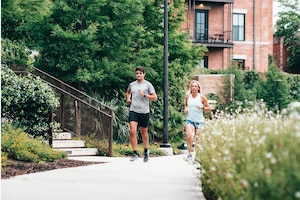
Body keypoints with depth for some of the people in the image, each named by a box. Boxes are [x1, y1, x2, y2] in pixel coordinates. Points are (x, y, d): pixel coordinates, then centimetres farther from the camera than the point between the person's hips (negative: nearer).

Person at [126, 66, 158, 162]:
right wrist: (128, 98, 12)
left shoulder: (148, 85, -1)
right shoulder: (132, 84, 9)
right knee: (132, 131, -14)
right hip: (133, 111, 2)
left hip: (144, 112, -2)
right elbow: (128, 92, 33)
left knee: (144, 133, 11)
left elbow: (155, 97, -5)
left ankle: (146, 151, 32)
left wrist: (144, 95, -16)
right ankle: (135, 153, -10)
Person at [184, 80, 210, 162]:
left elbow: (208, 108, 2)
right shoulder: (188, 96, 4)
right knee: (189, 136, -20)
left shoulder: (201, 97, -3)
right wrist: (185, 109, 4)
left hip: (199, 121, -1)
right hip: (190, 119, 1)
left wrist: (202, 108, -17)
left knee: (197, 139, 4)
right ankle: (190, 154, -11)